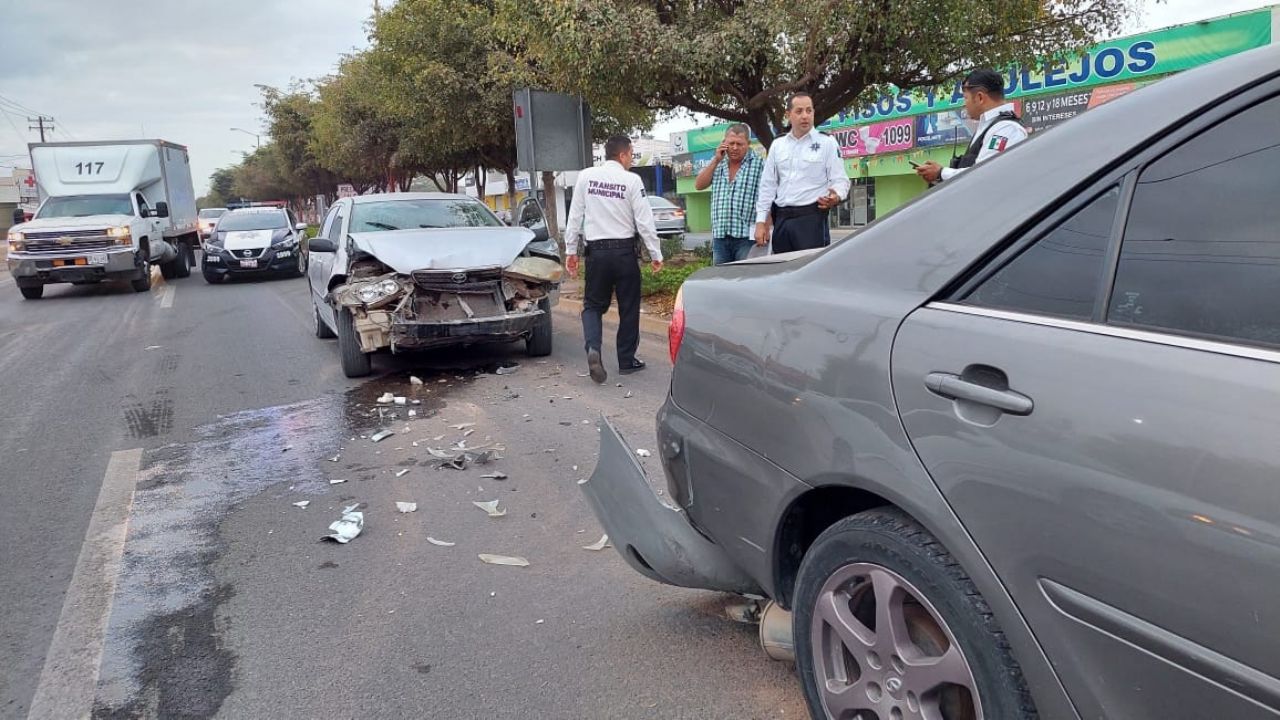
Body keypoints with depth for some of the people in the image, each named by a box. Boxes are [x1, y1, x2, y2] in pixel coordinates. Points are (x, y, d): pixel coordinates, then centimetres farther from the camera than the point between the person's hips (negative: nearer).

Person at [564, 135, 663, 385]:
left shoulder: (585, 176, 0)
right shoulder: (631, 180, -8)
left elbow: (575, 216, 2)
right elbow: (644, 221, -9)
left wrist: (570, 250, 9)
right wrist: (656, 254, -2)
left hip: (596, 251, 2)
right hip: (624, 250, -2)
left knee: (593, 304, 12)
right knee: (629, 307, 11)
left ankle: (593, 348, -13)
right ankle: (627, 360, 18)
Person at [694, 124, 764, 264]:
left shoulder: (759, 164, -2)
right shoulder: (718, 165, 16)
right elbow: (699, 185, 7)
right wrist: (716, 160, 0)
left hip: (747, 236, -5)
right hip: (720, 236, 5)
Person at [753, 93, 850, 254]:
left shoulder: (827, 142, 3)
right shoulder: (777, 145, 14)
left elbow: (840, 180, 0)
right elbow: (767, 185, 14)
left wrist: (836, 197, -24)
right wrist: (761, 222, 8)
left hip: (812, 218, -4)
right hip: (781, 220, 4)